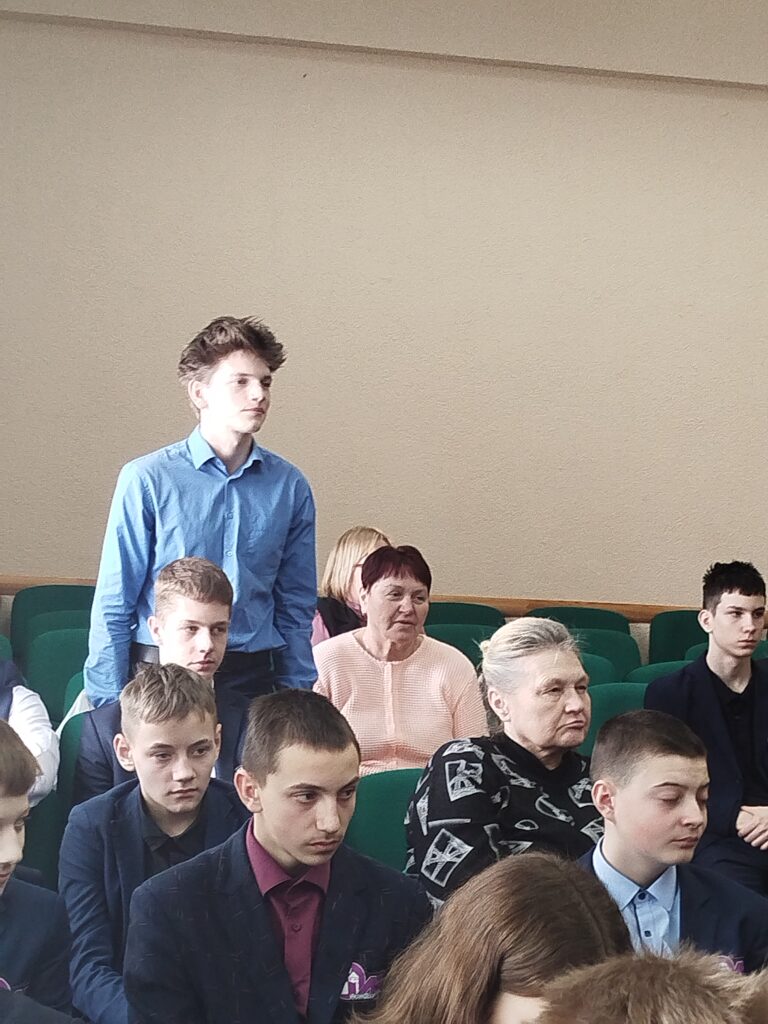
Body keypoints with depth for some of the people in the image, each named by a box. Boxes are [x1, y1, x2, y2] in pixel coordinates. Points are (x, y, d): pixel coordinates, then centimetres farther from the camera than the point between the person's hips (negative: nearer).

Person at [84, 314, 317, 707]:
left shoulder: (288, 486, 4)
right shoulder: (147, 479, -6)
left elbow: (296, 607, 11)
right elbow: (113, 605, -3)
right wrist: (108, 705, -5)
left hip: (252, 676, 3)